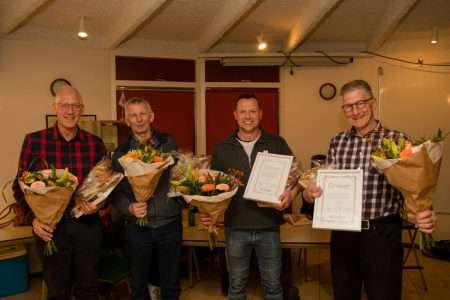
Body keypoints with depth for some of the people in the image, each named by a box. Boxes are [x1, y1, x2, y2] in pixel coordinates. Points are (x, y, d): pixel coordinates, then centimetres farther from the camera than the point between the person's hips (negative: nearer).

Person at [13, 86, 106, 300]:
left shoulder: (95, 143, -2)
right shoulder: (34, 140, -6)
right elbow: (20, 185, 0)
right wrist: (32, 218, -10)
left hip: (88, 224, 1)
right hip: (51, 227, -1)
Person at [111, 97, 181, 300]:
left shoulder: (169, 144, 2)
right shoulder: (121, 153, 2)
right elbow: (116, 192, -2)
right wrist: (129, 208, -19)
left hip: (170, 224, 0)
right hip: (138, 227, 0)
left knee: (171, 283, 14)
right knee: (138, 284, 17)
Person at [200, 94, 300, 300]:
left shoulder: (277, 144, -1)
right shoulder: (222, 149, 1)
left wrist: (291, 193, -18)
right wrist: (207, 211, -9)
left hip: (269, 227, 0)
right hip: (235, 228, 1)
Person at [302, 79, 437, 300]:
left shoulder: (397, 140, -6)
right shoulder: (337, 142, 3)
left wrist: (423, 214, -26)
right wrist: (310, 193, -13)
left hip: (382, 234, -3)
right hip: (343, 233, 4)